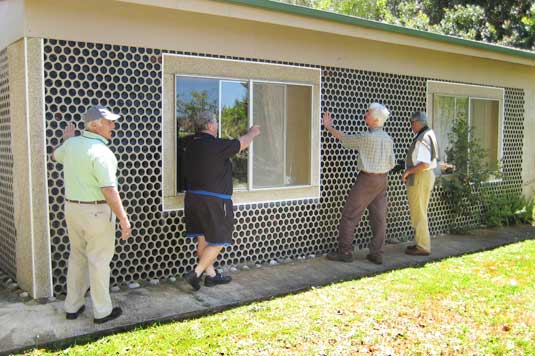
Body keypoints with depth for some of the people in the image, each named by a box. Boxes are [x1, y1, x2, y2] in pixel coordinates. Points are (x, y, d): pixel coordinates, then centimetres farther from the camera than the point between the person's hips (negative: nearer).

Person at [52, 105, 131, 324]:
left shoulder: (72, 144, 2)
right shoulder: (101, 152, -21)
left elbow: (55, 156, 27)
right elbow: (109, 190, -26)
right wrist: (124, 219, -21)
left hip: (72, 207, 8)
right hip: (96, 211, -7)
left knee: (77, 257, 19)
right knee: (99, 261, 4)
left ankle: (72, 307, 29)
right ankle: (102, 311, 15)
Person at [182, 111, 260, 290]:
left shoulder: (191, 146, 6)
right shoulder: (217, 146, -17)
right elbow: (242, 143, -4)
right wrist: (252, 132, 17)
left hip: (192, 198, 8)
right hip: (213, 201, -8)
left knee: (203, 240, 14)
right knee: (217, 241, 4)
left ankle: (211, 275, 26)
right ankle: (196, 273, -1)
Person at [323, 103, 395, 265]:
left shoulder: (366, 137, -16)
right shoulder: (388, 138, 6)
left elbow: (343, 138, -3)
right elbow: (391, 163, 10)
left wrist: (328, 126, 10)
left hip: (367, 179, -7)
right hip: (383, 180, 7)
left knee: (350, 215, 0)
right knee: (379, 217, 7)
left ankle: (344, 252, 2)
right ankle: (377, 253, 10)